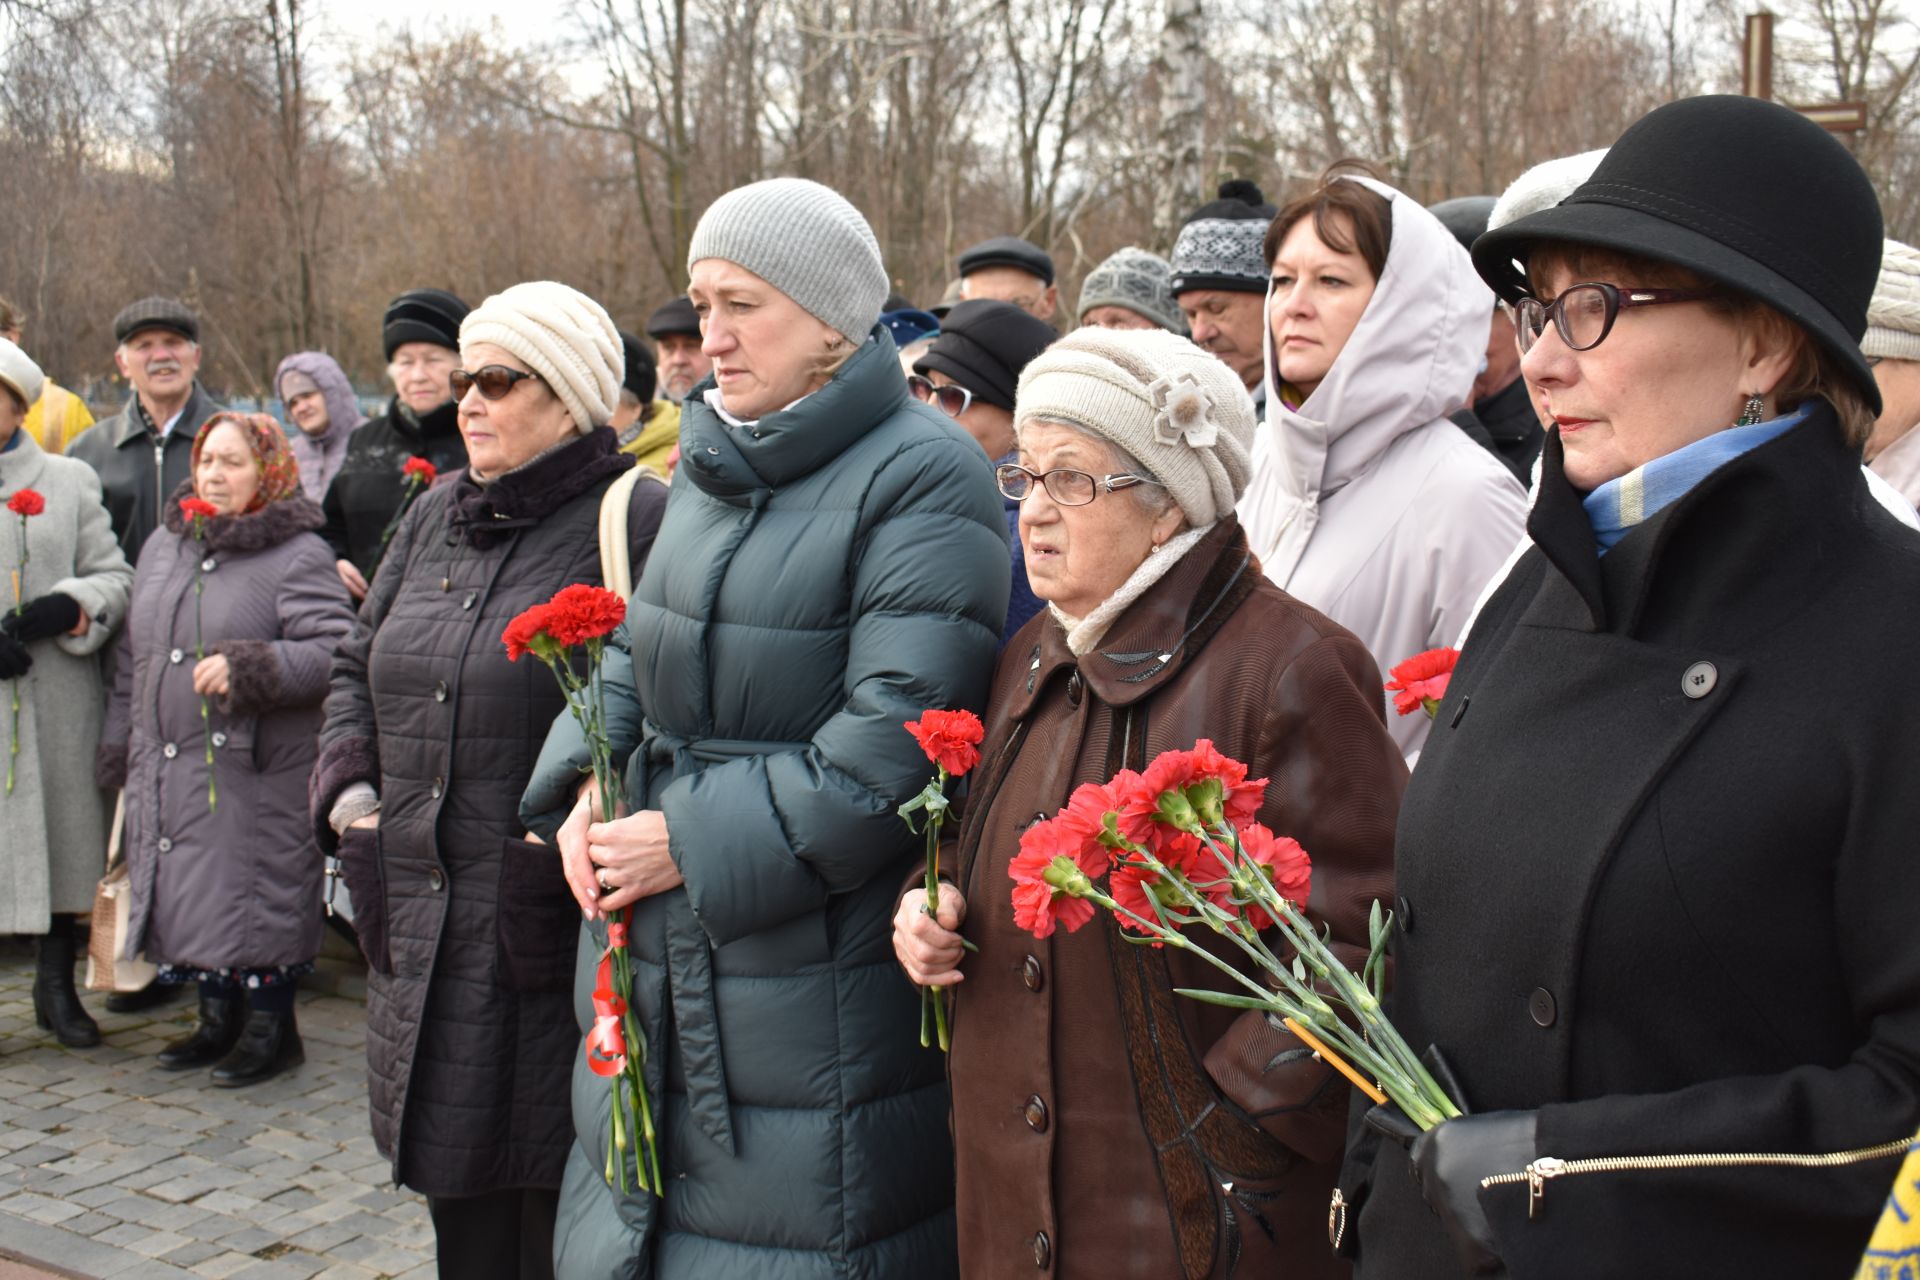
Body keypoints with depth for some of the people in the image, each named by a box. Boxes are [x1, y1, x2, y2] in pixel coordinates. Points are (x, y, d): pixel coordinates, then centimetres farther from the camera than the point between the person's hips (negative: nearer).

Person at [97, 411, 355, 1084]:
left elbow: (335, 650, -19)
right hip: (164, 769, 7)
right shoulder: (163, 545, 14)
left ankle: (271, 1024, 12)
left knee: (257, 896, -3)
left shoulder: (298, 555, -8)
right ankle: (218, 1016, 26)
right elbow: (133, 652, 20)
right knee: (187, 896, 12)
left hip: (255, 774, -7)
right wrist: (118, 743, 19)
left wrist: (249, 668, -25)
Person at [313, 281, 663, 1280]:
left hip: (552, 944, -7)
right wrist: (348, 788, 10)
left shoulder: (638, 521, -10)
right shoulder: (435, 516, 14)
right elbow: (359, 666, 24)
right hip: (424, 931, 7)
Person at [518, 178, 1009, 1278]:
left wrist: (699, 843, -19)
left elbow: (895, 740, -22)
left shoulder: (922, 475, -14)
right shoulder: (716, 464, 11)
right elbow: (640, 644, 18)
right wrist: (591, 781, -1)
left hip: (820, 970, -8)